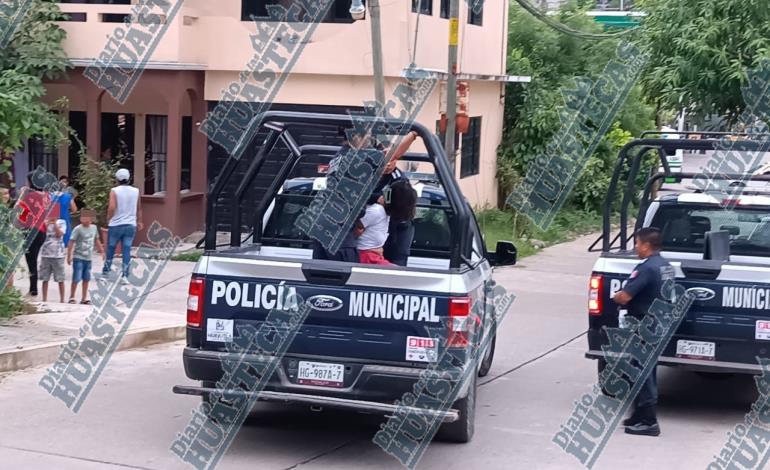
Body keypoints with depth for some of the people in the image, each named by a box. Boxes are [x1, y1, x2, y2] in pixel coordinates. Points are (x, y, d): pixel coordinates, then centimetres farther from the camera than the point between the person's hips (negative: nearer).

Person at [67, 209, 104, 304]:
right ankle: (72, 297, 8)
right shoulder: (78, 229, -11)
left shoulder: (94, 228, 6)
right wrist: (69, 256, -16)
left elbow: (96, 240, 21)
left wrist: (101, 251, 24)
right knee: (76, 279, -5)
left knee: (86, 279, 9)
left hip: (88, 258, 5)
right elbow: (72, 243, -13)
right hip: (78, 258, -5)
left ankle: (84, 298, 17)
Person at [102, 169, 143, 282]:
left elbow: (111, 207, -20)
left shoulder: (114, 191, -8)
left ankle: (105, 272, 22)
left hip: (116, 225, -2)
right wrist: (139, 221, 26)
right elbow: (139, 209, 14)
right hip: (130, 225, 2)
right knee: (127, 250, 2)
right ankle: (124, 275, -1)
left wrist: (108, 219, -4)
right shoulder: (135, 191, 4)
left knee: (110, 249, 12)